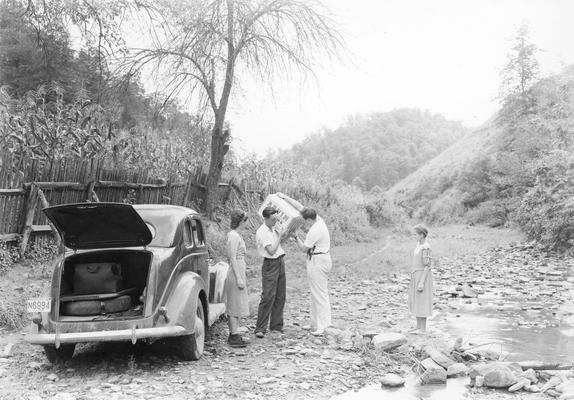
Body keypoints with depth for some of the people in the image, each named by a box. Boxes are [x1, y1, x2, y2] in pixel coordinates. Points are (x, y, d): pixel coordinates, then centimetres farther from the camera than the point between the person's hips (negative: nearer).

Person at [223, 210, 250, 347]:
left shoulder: (236, 235, 14)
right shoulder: (233, 236, -15)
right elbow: (233, 258, -19)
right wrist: (239, 278, -21)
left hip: (239, 272, 10)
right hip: (236, 274, -10)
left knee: (235, 306, 13)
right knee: (235, 306, -5)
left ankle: (233, 335, 19)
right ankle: (234, 337, -1)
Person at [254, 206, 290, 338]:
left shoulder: (273, 228, 10)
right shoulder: (262, 232, -15)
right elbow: (271, 250, -20)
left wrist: (286, 235, 3)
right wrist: (280, 236, -15)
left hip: (280, 263, 8)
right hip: (270, 265, -8)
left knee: (280, 297, 10)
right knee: (268, 297, -11)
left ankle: (276, 326, 18)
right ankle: (260, 329, -7)